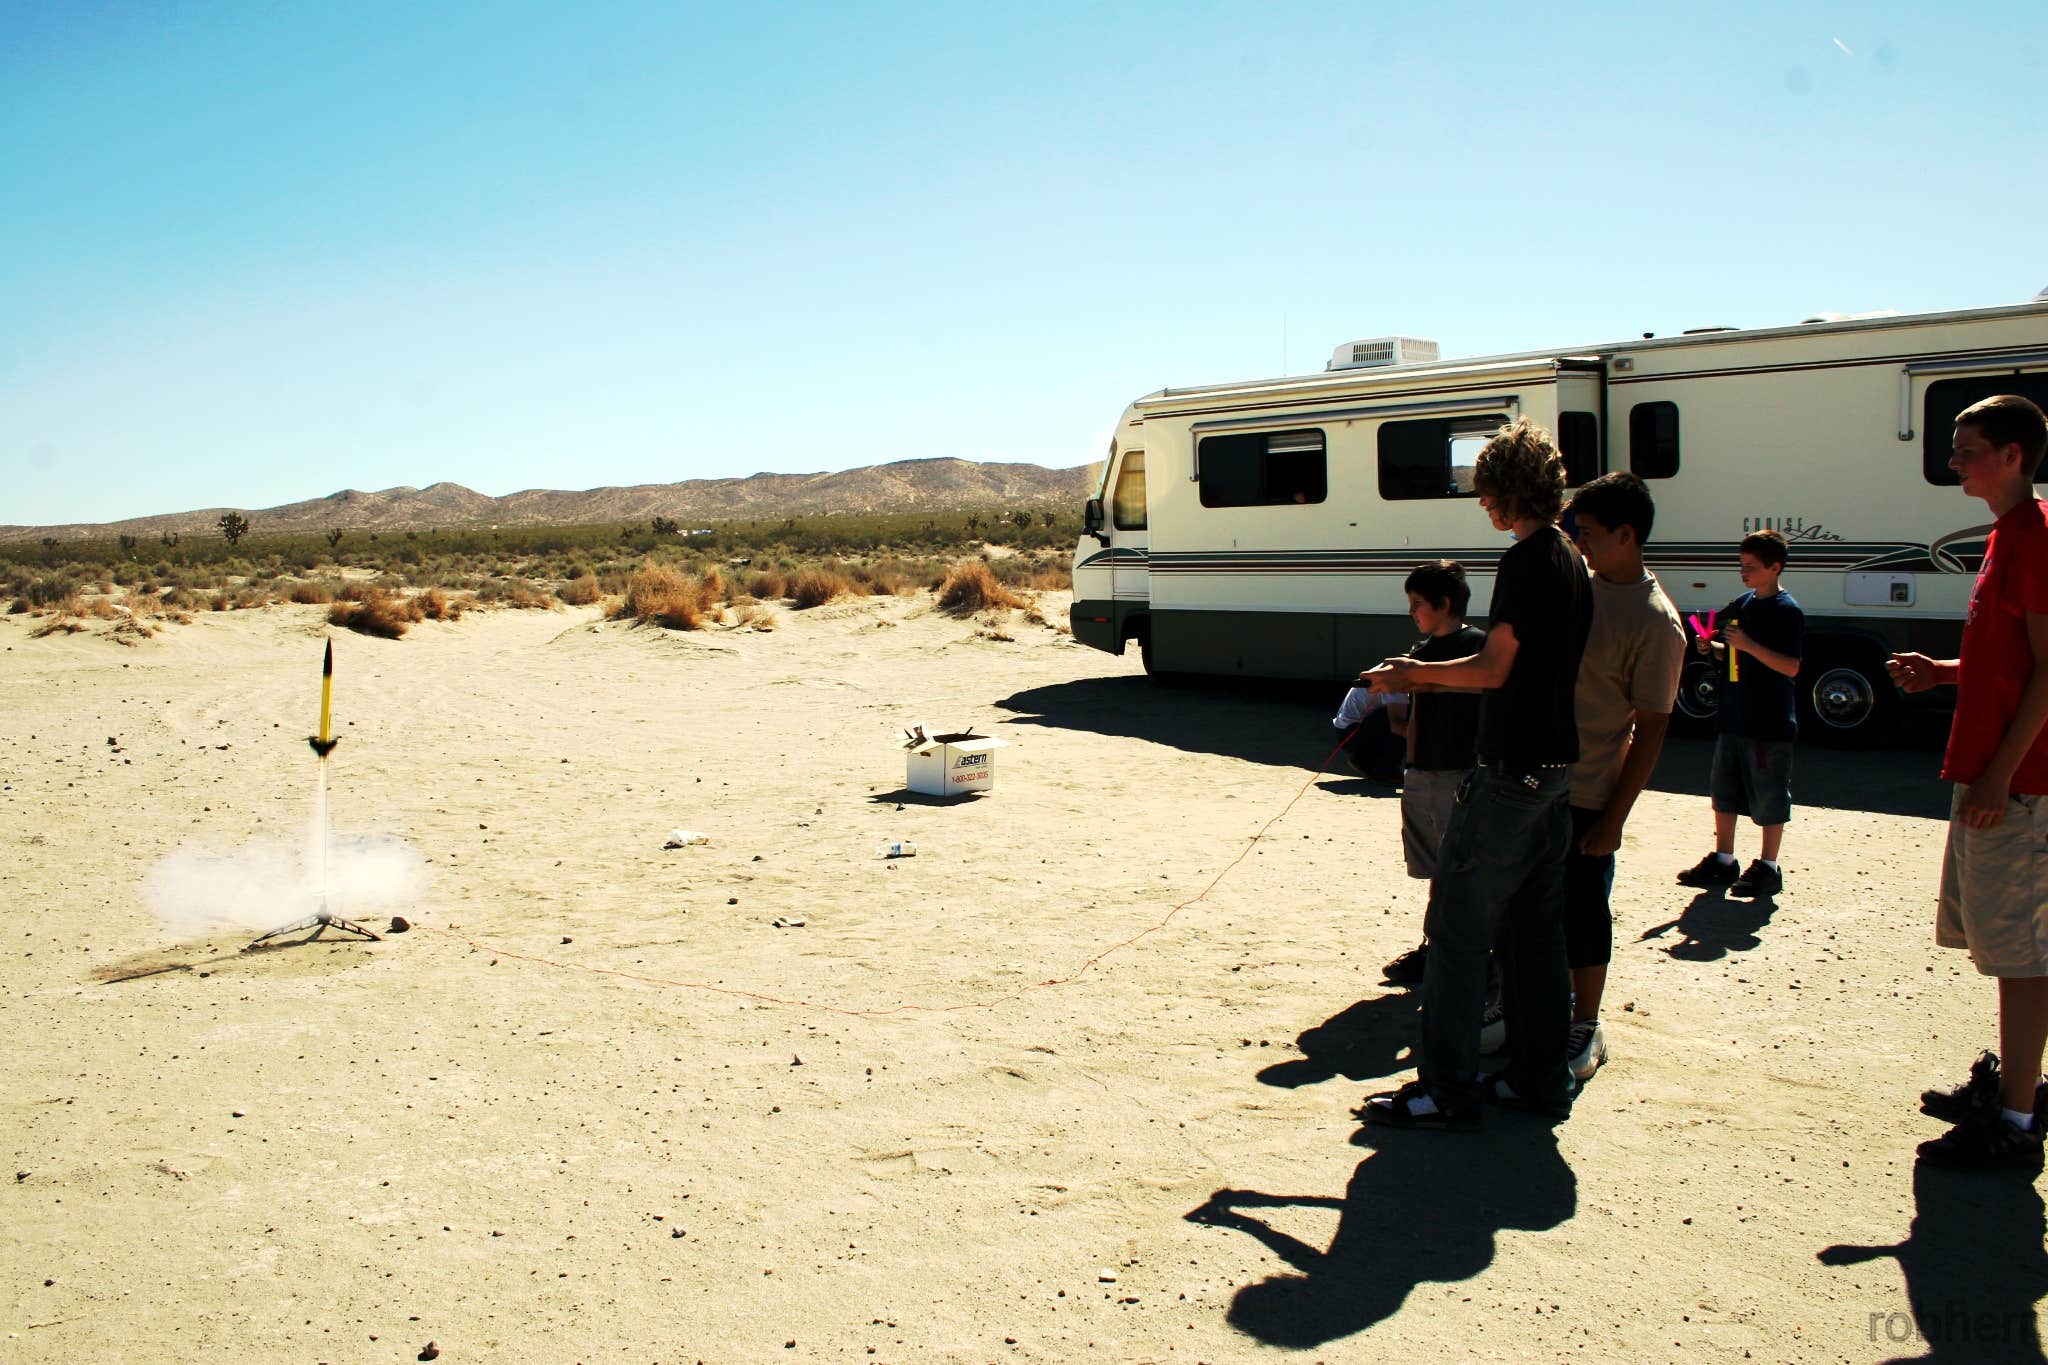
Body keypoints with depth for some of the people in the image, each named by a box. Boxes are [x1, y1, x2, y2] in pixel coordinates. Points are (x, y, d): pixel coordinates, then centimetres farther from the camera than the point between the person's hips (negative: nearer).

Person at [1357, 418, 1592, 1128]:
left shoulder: (1525, 561, -15)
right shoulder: (1572, 563, 13)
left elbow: (1493, 669, -16)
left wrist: (1415, 673, -1)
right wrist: (1427, 679, 21)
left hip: (1510, 771, -10)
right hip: (1555, 770, 10)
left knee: (1458, 926, -4)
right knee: (1534, 930, 15)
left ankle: (1447, 1090, 1)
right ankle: (1542, 1077, 22)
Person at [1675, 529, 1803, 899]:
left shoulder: (1787, 610, -11)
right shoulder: (1741, 605, 12)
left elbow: (1791, 667, -18)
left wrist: (1750, 645, -26)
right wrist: (1713, 647, 4)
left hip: (1769, 723, -8)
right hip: (1733, 716, 8)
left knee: (1769, 798, 2)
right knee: (1723, 790, 13)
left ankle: (1768, 868, 11)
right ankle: (1722, 861, 23)